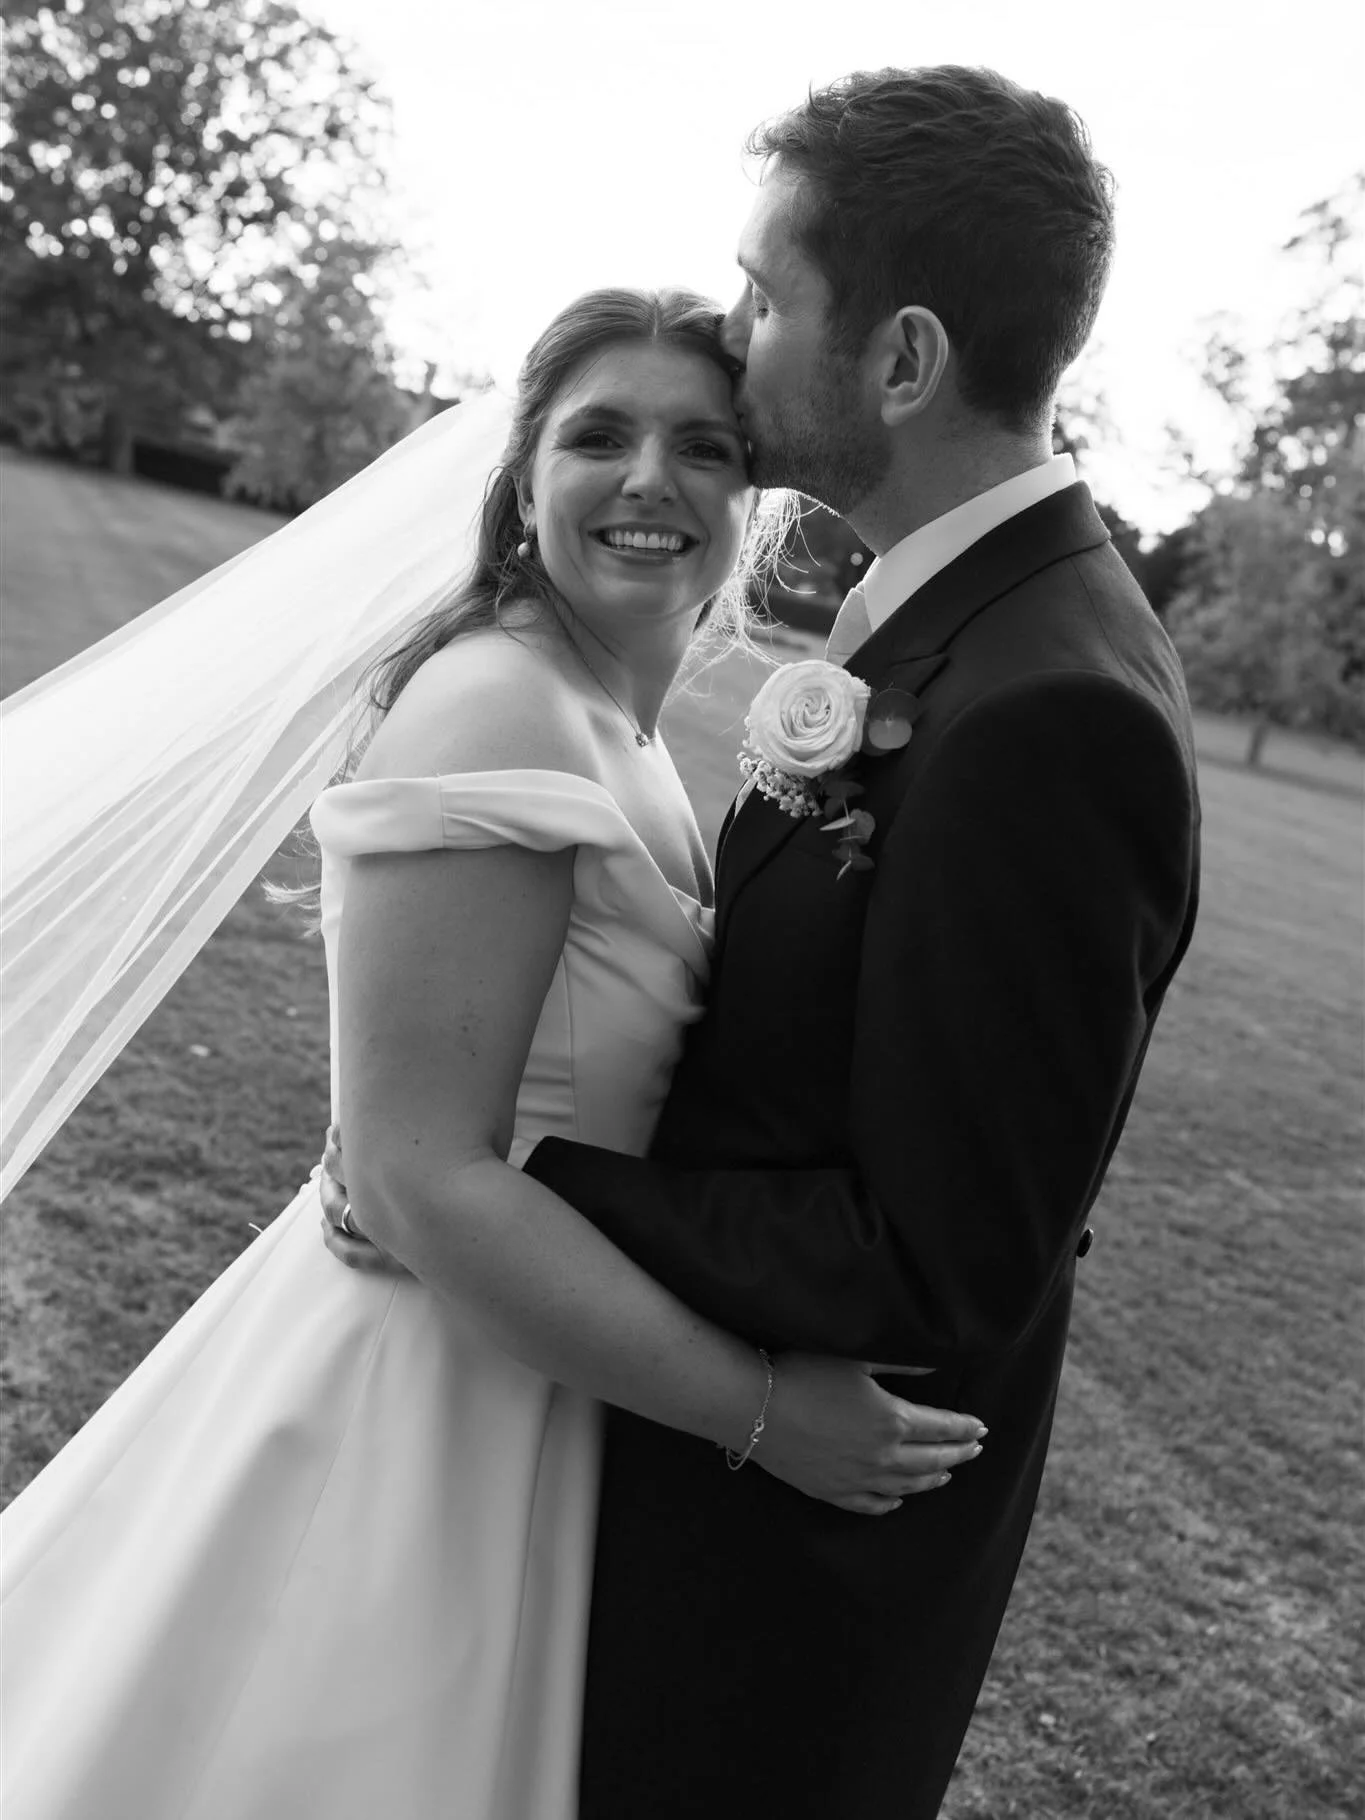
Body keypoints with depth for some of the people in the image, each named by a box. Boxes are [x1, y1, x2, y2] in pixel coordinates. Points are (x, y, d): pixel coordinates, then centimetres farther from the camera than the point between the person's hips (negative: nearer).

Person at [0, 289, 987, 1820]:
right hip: (428, 1390, -9)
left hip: (530, 1349, 9)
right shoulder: (494, 707, -23)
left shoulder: (617, 729, 6)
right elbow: (428, 1173, -26)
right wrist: (758, 1409, -21)